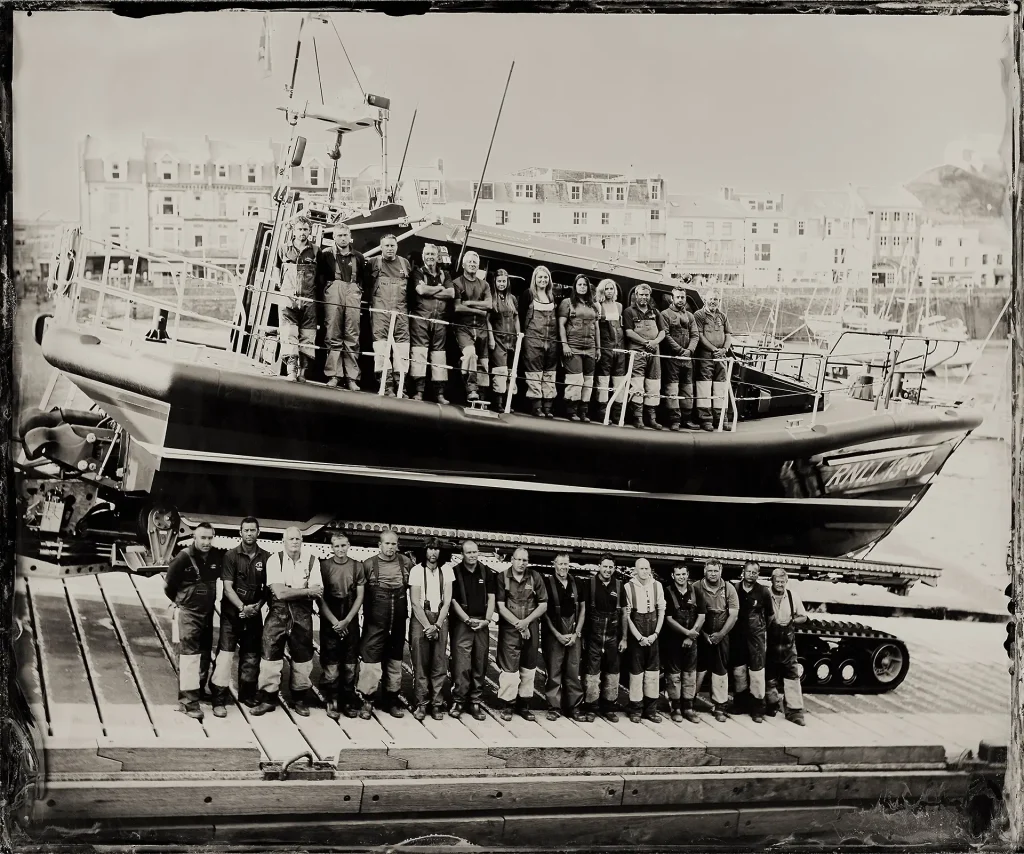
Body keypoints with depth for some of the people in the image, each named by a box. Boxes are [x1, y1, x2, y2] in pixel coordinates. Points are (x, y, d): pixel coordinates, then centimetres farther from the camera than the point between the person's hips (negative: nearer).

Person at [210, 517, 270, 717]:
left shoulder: (266, 557, 2)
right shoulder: (231, 555, -6)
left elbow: (268, 587, 7)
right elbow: (227, 587, -10)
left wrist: (259, 604, -9)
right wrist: (242, 607, -20)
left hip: (254, 613, 3)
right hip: (232, 612, -3)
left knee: (251, 655, 11)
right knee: (225, 654, -8)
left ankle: (247, 695, 26)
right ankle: (219, 699, -5)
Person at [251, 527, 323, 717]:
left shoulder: (312, 561, -1)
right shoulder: (274, 560, -5)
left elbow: (318, 593, -8)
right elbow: (279, 592, -15)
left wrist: (290, 591, -17)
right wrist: (307, 590, -11)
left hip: (302, 615, 1)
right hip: (278, 613, -1)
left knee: (303, 657, 9)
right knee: (270, 654, -2)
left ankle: (300, 699, 23)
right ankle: (268, 699, 9)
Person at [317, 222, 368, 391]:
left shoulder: (358, 257, 19)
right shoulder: (325, 254, 12)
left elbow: (364, 278, 19)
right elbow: (320, 275, 7)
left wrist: (359, 291, 5)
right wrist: (326, 288, -3)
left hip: (353, 296, 2)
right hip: (333, 295, -2)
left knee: (352, 338, -3)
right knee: (333, 337, -6)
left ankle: (352, 378, -4)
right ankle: (333, 376, -5)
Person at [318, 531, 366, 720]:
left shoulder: (357, 567, 3)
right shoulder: (324, 566, -3)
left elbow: (360, 596, 3)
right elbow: (320, 597, -4)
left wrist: (347, 621, -6)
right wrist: (334, 621, -10)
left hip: (350, 621, 2)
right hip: (329, 621, -2)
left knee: (351, 664, 3)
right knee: (330, 663, -4)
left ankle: (349, 702, 11)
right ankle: (332, 702, 3)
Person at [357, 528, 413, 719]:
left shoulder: (407, 563, 3)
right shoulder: (369, 564, -4)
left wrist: (407, 609, 7)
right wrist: (366, 611, -4)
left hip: (398, 619, 3)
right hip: (375, 619, -3)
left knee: (395, 658, 11)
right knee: (371, 655, -7)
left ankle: (392, 699, 21)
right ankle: (367, 700, 1)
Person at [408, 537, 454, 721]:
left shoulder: (446, 570, 4)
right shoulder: (416, 570, -1)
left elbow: (447, 601, 1)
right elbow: (415, 602, -5)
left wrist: (437, 625, -8)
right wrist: (427, 626, -11)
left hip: (440, 619, 2)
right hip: (420, 619, -2)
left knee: (440, 663, -2)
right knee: (420, 663, -4)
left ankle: (437, 704, 3)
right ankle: (421, 703, 1)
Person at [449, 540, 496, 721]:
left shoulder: (486, 573, 10)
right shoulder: (455, 573, -1)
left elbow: (491, 598, 9)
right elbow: (453, 601, -4)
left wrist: (487, 620, -5)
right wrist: (468, 620, -11)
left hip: (482, 624, 4)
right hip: (462, 623, -4)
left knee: (480, 664, 4)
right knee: (461, 664, -9)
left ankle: (475, 702, 9)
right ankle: (458, 701, -2)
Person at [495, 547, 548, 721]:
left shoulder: (535, 577, 2)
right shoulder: (503, 578, -3)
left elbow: (543, 605, 4)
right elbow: (500, 606, -6)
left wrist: (526, 622, -8)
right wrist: (519, 625, -11)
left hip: (531, 629, 3)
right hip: (509, 629, -3)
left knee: (529, 668, 7)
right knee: (508, 667, -7)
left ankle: (524, 705, 17)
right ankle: (504, 705, 4)